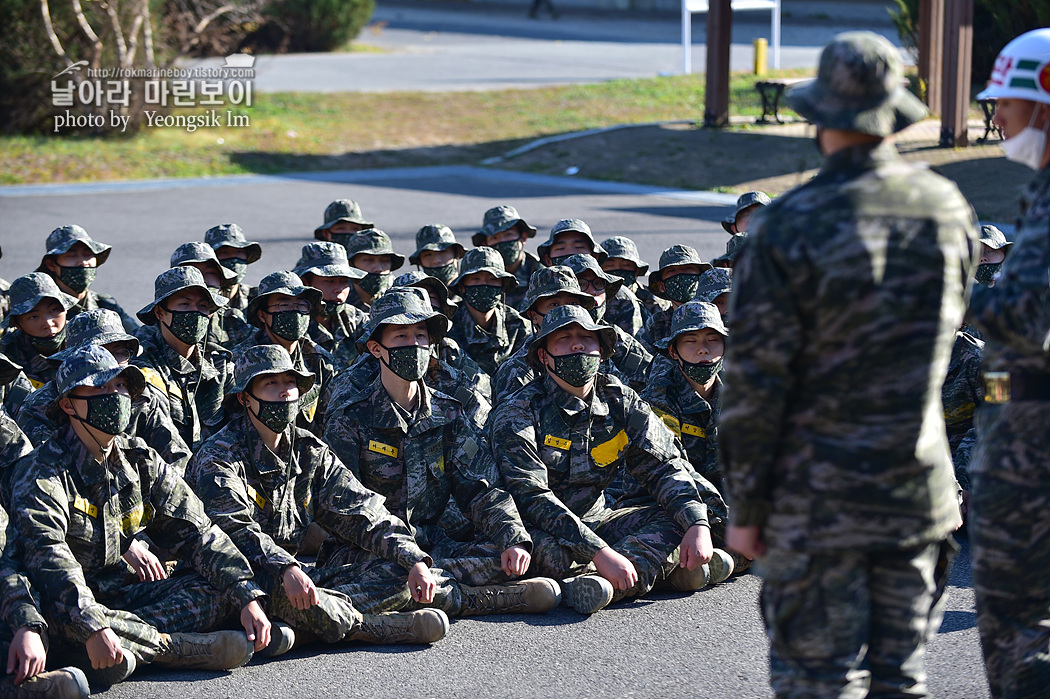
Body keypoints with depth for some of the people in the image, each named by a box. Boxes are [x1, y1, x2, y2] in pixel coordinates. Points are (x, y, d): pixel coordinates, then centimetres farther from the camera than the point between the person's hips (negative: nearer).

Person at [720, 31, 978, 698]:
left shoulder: (791, 226, -15)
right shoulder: (947, 208, 0)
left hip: (817, 498, -4)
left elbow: (756, 380, -12)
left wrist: (746, 505, -4)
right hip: (920, 489, 5)